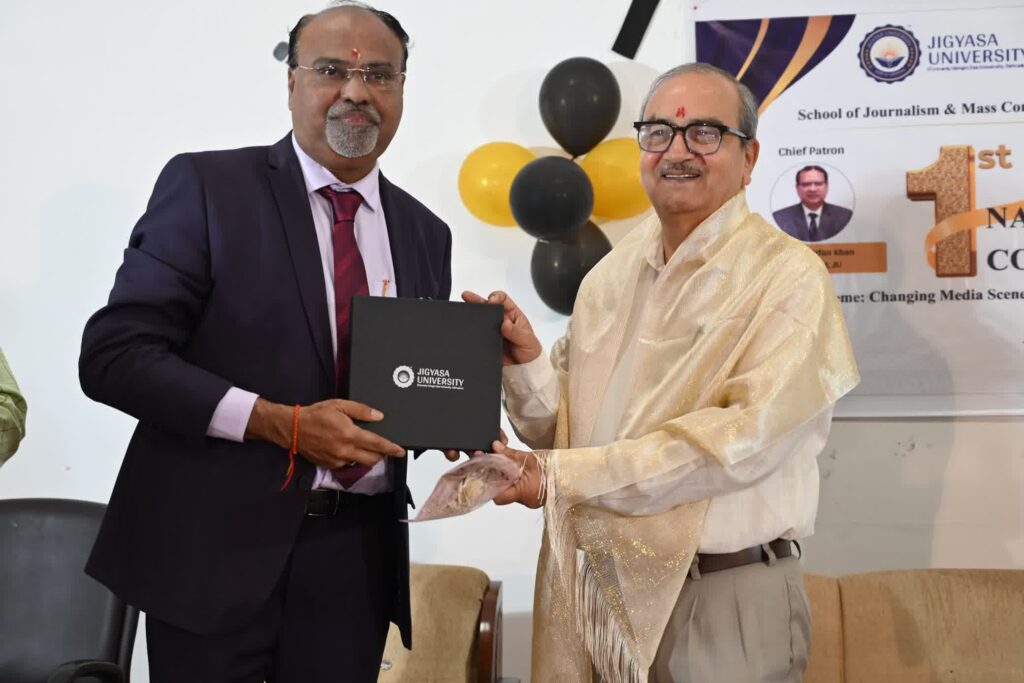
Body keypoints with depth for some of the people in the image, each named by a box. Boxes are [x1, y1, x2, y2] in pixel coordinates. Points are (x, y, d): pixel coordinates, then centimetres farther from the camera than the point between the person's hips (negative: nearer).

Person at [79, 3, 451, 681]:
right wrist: (282, 422, -19)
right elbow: (114, 354, -12)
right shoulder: (206, 186, -5)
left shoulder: (423, 233, 9)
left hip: (355, 551, 4)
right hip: (214, 545, -4)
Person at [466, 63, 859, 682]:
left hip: (723, 603, -5)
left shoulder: (789, 277, -11)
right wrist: (525, 361, -11)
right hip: (593, 590, 5)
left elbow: (742, 440, -22)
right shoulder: (611, 277, 8)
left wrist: (561, 475, -20)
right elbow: (560, 431, 10)